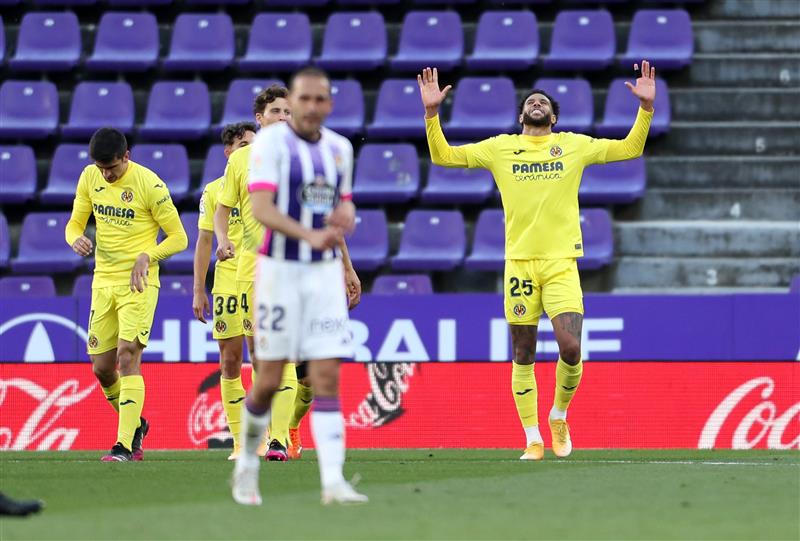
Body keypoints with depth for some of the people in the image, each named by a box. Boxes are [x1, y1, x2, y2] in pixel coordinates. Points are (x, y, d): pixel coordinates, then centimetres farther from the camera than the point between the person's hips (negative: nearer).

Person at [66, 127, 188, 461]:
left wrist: (147, 256, -23)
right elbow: (75, 223, 13)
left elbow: (178, 238, -7)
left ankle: (125, 446, -18)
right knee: (102, 368, 6)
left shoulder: (148, 184, -12)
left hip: (138, 283, -6)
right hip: (103, 281, 6)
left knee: (128, 356, -17)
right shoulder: (90, 178, 3)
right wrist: (76, 239, -11)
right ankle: (136, 425, 31)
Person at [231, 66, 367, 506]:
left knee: (327, 377, -5)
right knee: (269, 380, 1)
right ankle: (247, 462, 25)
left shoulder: (340, 148, 10)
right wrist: (309, 235, -35)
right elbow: (261, 208, -19)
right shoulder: (271, 141, -8)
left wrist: (346, 215, -4)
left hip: (326, 273, 4)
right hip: (280, 269, -4)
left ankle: (333, 481, -11)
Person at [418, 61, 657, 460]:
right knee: (523, 356, 2)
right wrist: (432, 112, 0)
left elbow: (630, 148, 14)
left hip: (561, 262, -1)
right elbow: (443, 156, 11)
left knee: (570, 347, -15)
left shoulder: (575, 145, 11)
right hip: (519, 262, 1)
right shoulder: (500, 148, 10)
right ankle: (533, 440, 11)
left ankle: (559, 416, 12)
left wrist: (646, 107, 1)